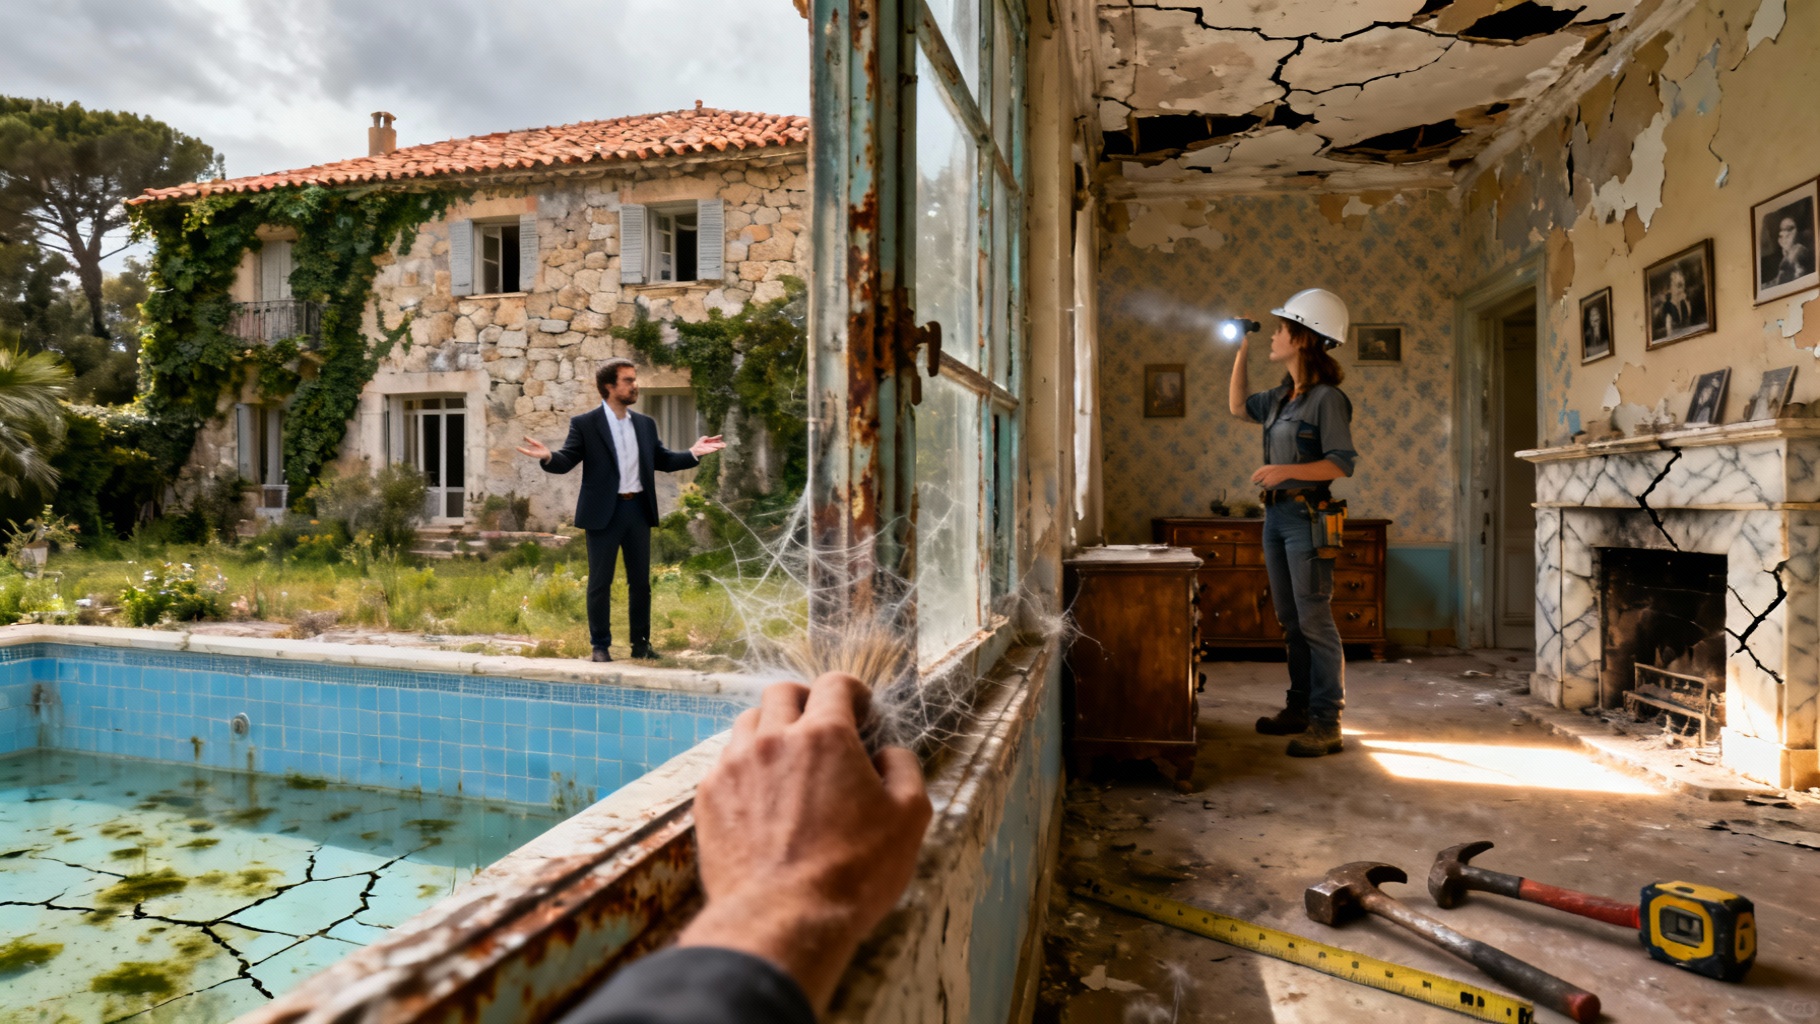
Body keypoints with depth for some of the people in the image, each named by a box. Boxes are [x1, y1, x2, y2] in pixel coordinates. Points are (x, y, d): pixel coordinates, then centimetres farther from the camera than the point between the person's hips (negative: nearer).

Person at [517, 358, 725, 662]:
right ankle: (600, 646, 14)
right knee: (600, 582, 3)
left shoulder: (645, 424, 10)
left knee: (640, 580, 10)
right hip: (604, 512, -4)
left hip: (638, 509, 4)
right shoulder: (584, 424, -3)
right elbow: (566, 461, -6)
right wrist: (548, 456, -28)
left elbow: (662, 460, 14)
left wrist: (693, 453, 1)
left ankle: (641, 643, 20)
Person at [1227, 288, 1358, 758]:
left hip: (1307, 516, -8)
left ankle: (1326, 723, 1)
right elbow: (1238, 406, 28)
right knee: (1290, 621, 13)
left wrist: (1287, 470, -25)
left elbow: (1342, 463, -15)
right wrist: (1242, 352, 20)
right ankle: (1300, 707, 23)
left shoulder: (1327, 398, -11)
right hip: (1276, 513, 9)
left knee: (1314, 621, -5)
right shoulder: (1281, 396, 13)